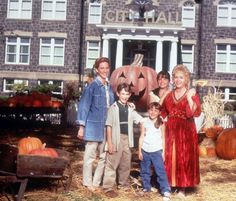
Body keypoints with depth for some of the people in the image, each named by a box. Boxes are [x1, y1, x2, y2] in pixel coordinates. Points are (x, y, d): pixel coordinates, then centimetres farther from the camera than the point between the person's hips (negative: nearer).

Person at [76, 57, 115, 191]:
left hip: (107, 127, 6)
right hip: (93, 126, -6)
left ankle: (97, 182, 22)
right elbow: (84, 106, -8)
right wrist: (82, 126, -11)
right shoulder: (92, 86, -8)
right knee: (90, 156, 4)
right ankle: (88, 182, 18)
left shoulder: (109, 87, 9)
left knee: (104, 156, 10)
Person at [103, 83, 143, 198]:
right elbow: (109, 126, -9)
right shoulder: (113, 107, -5)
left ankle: (124, 184, 30)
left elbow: (141, 120, 10)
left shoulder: (130, 109, 11)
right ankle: (108, 188, -1)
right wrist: (109, 142, -14)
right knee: (112, 164, -5)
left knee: (126, 164, 15)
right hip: (116, 139, -6)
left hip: (127, 139, 6)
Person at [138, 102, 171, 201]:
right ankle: (146, 187, 28)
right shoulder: (144, 122, 3)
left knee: (161, 171, -6)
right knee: (145, 171, 12)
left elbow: (163, 137, 4)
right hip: (145, 150, 2)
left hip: (156, 151, -2)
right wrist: (139, 151, 3)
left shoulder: (161, 123, 0)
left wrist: (163, 151, -1)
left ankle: (166, 191, -4)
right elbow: (142, 137, 6)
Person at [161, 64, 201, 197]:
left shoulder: (192, 94, -2)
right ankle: (170, 185, 15)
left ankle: (182, 187, 9)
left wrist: (189, 98, -23)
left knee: (184, 159, 0)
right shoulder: (169, 95, 11)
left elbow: (196, 112, -16)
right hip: (171, 131, 4)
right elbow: (163, 113, 18)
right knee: (170, 159, 5)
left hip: (185, 132, -4)